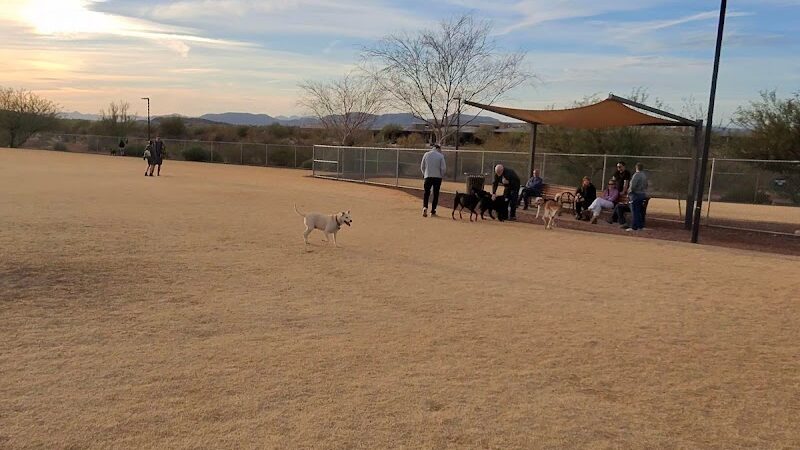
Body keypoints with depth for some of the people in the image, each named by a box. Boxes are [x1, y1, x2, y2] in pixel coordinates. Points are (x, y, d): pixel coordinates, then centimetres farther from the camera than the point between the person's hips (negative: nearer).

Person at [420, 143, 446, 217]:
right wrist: (442, 176, 9)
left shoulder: (426, 154, 3)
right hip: (438, 177, -1)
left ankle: (425, 207, -16)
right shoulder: (441, 156, -4)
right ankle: (433, 211, 6)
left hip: (428, 177, 1)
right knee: (436, 194, 7)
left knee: (426, 193, 7)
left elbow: (422, 166, 7)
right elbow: (443, 168, -7)